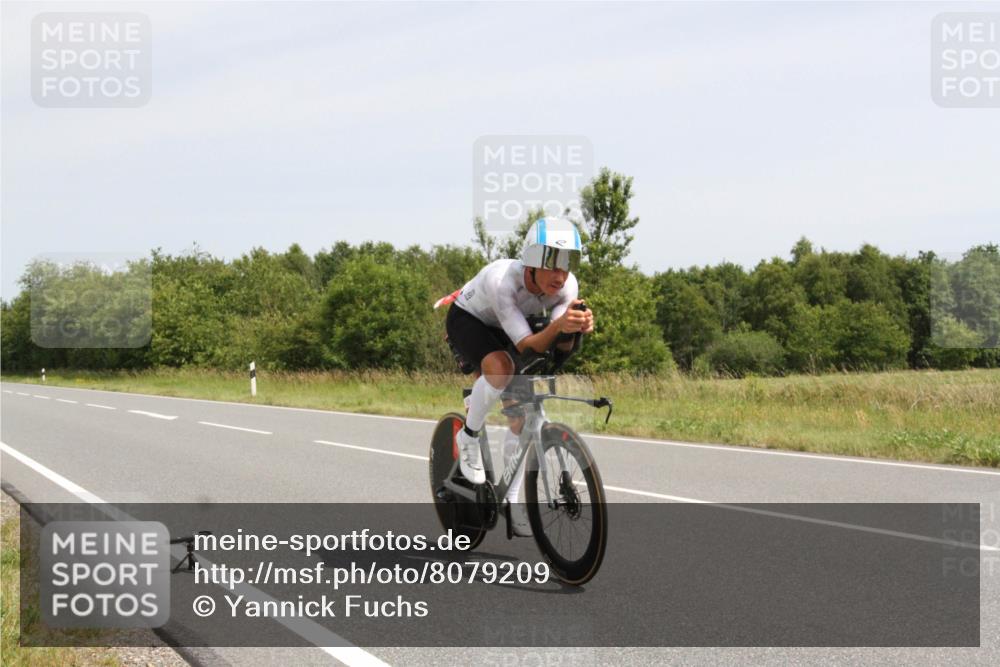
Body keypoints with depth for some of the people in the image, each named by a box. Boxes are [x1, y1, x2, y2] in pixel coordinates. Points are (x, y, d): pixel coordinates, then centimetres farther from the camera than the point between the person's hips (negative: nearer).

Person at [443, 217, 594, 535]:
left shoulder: (567, 286, -26)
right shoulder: (502, 280, -40)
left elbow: (562, 346, -31)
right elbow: (528, 346, -43)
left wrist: (578, 327, -53)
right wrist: (558, 324, -62)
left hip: (502, 329, 5)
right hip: (467, 319, -5)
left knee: (523, 412, -5)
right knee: (501, 369, -36)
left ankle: (510, 499, 10)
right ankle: (469, 437, -10)